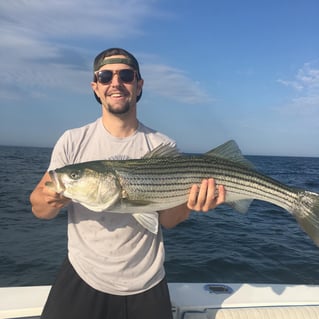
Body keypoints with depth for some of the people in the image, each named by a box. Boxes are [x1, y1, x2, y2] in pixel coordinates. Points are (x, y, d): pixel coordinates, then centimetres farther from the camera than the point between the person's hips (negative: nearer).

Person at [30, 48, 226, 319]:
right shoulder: (73, 141, -7)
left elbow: (166, 220, -5)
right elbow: (38, 208, -5)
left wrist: (189, 205, -26)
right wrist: (54, 200, -28)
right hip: (81, 279, 0)